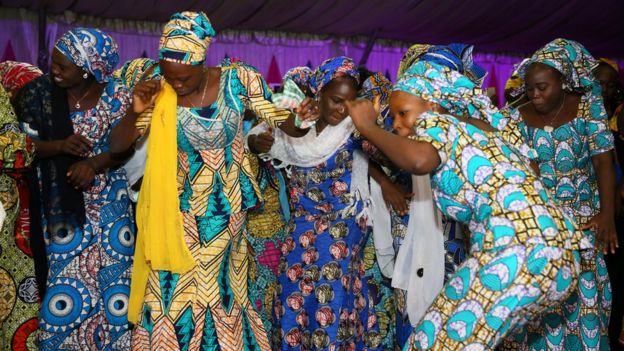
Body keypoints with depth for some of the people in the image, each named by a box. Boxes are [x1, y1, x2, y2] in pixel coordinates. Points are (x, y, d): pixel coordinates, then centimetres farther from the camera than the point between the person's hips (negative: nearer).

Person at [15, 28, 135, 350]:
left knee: (114, 272, 7)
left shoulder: (115, 94, -8)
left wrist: (94, 164, -23)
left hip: (110, 201, 1)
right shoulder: (40, 91, -7)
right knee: (65, 276, 3)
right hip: (61, 201, 0)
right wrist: (59, 145, -23)